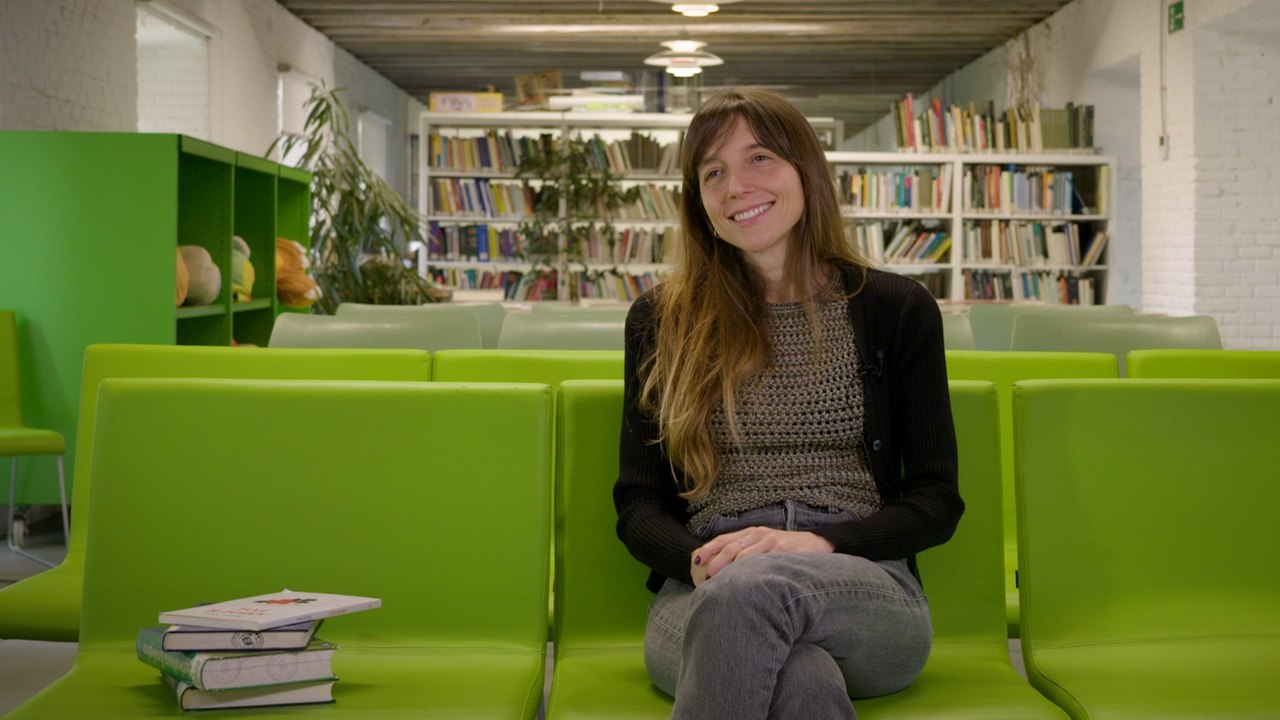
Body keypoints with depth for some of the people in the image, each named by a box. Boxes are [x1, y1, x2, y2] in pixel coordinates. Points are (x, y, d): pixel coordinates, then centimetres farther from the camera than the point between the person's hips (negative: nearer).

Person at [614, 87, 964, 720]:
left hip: (866, 592, 1)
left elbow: (935, 502, 8)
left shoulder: (897, 310, 12)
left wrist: (817, 546, -10)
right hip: (705, 593, 0)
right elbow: (638, 505, 13)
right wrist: (701, 560, -11)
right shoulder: (660, 320, 15)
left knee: (750, 590, -38)